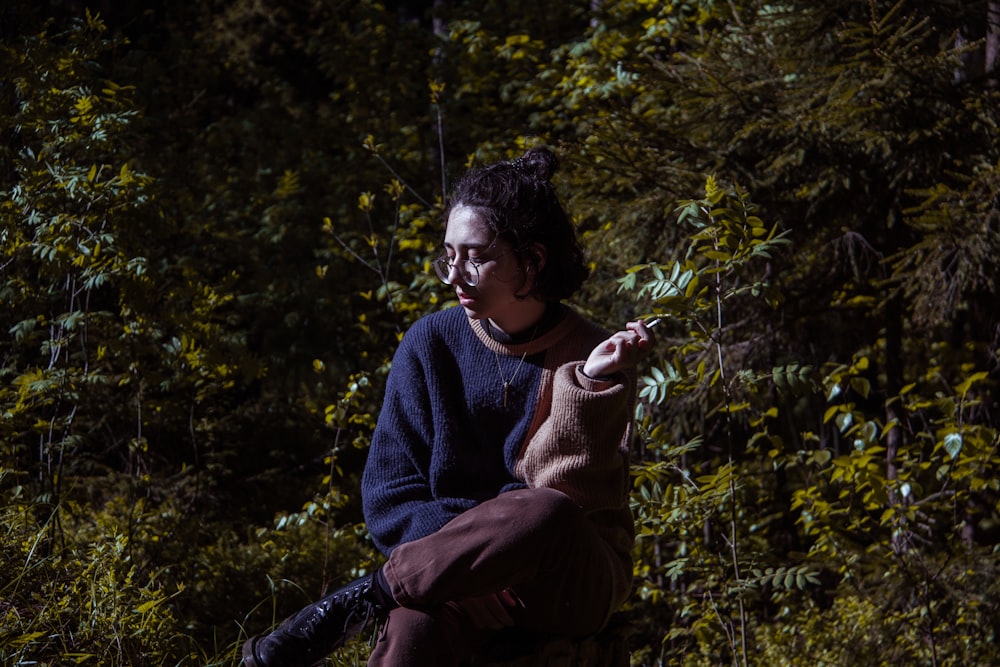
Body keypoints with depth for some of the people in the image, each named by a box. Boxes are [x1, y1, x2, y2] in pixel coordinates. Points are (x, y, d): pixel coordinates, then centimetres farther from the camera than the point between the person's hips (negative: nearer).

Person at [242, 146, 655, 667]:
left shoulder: (591, 356, -4)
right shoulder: (431, 345, 2)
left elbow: (565, 494, -13)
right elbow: (389, 495, 1)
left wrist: (590, 384, -25)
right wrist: (469, 555, -16)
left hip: (570, 583, 0)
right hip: (462, 575, 0)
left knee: (543, 513, -38)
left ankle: (361, 601, -25)